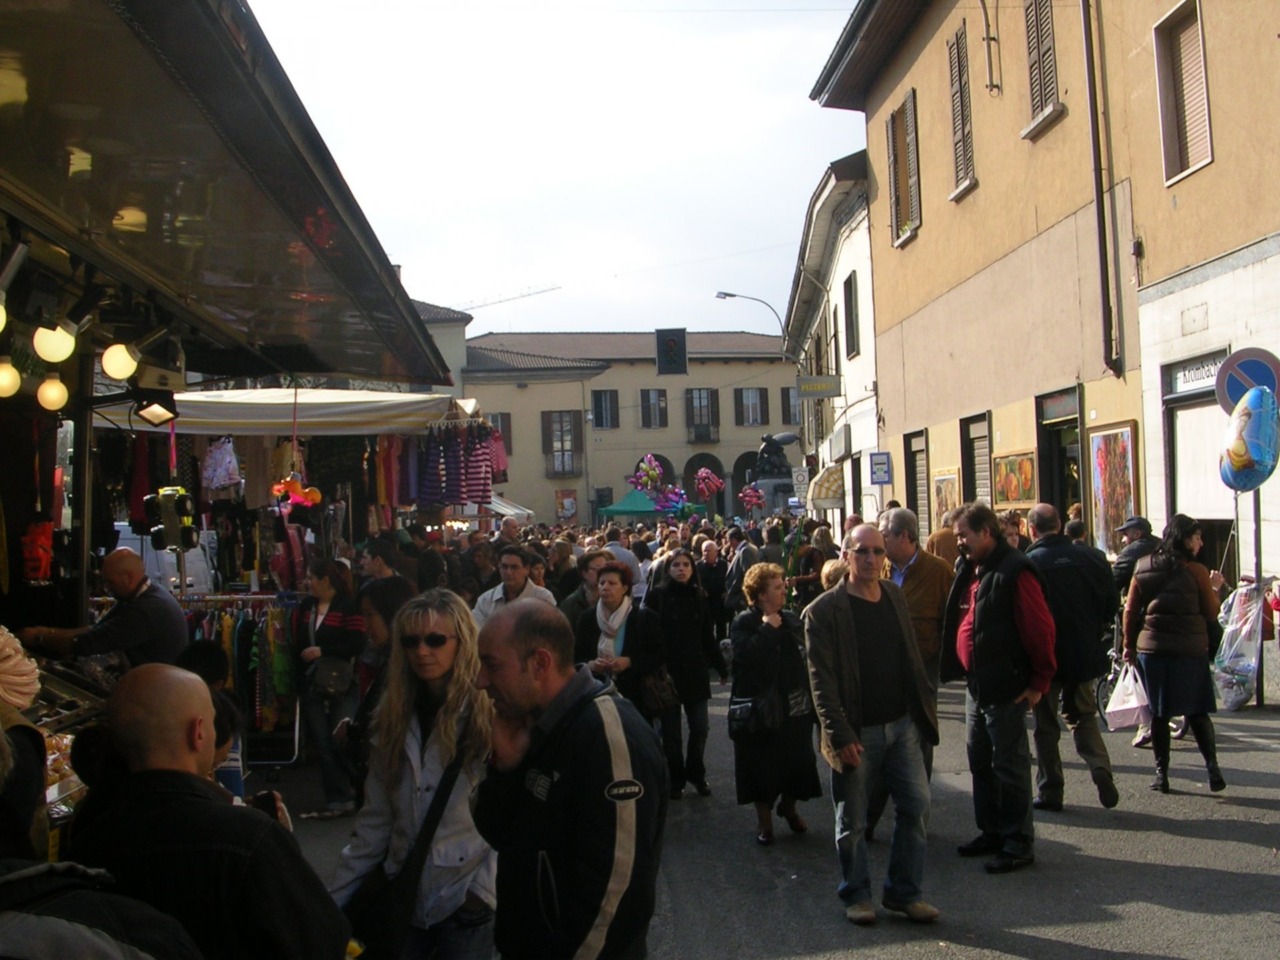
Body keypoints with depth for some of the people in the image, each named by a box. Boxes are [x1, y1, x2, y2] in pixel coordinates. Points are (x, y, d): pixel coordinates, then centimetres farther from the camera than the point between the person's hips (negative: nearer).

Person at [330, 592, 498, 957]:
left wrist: (485, 889, -15)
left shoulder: (489, 714, -11)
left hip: (464, 903, -4)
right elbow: (374, 821, 6)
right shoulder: (395, 717, 3)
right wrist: (334, 898, 4)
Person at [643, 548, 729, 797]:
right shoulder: (656, 596, -5)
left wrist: (721, 669, 12)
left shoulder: (699, 597, 7)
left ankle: (696, 773, 24)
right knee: (671, 730, 6)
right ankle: (675, 778, 23)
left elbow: (708, 637, 11)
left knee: (700, 727, 2)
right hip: (667, 671, -3)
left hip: (695, 671, 3)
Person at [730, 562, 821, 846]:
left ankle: (788, 807, 37)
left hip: (795, 706, 5)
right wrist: (767, 629, -20)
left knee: (798, 760, 11)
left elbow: (808, 655, 12)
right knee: (763, 765, 4)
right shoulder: (744, 623, -9)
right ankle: (764, 821, 21)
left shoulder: (792, 620, 7)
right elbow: (745, 655, -28)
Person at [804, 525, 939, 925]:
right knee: (852, 821, 5)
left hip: (902, 724, 5)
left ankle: (905, 892, 20)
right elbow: (821, 680, -13)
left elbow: (911, 657, 16)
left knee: (916, 807, 5)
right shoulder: (824, 611, -10)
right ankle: (856, 894, 23)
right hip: (857, 732, -5)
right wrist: (840, 735, -18)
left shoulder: (895, 596, 9)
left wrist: (926, 706, 10)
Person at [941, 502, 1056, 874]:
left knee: (1009, 766, 0)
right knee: (980, 762, 16)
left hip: (1006, 688, -9)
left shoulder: (1014, 571, -16)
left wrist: (1039, 683, -14)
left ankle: (1018, 843, 10)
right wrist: (959, 670, 15)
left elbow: (1040, 629, -17)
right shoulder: (970, 570, 12)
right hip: (976, 686, 9)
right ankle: (991, 832, 29)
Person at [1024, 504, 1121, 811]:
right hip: (1084, 655, 3)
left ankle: (1050, 791, 12)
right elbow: (1112, 604, 4)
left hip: (1044, 658, -3)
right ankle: (1101, 769, -3)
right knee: (1084, 717, 19)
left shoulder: (1028, 563, -15)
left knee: (1045, 725, 9)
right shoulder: (1092, 557, -3)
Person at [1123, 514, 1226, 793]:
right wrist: (1213, 590, 17)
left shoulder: (1143, 568, 2)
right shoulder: (1196, 571, -8)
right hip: (1191, 649, -2)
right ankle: (1212, 768, -2)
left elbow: (1130, 610, 4)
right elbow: (1211, 613, -1)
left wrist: (1129, 645, 12)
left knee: (1159, 713, 9)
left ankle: (1161, 773, 10)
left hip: (1151, 648, 2)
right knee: (1197, 712, 9)